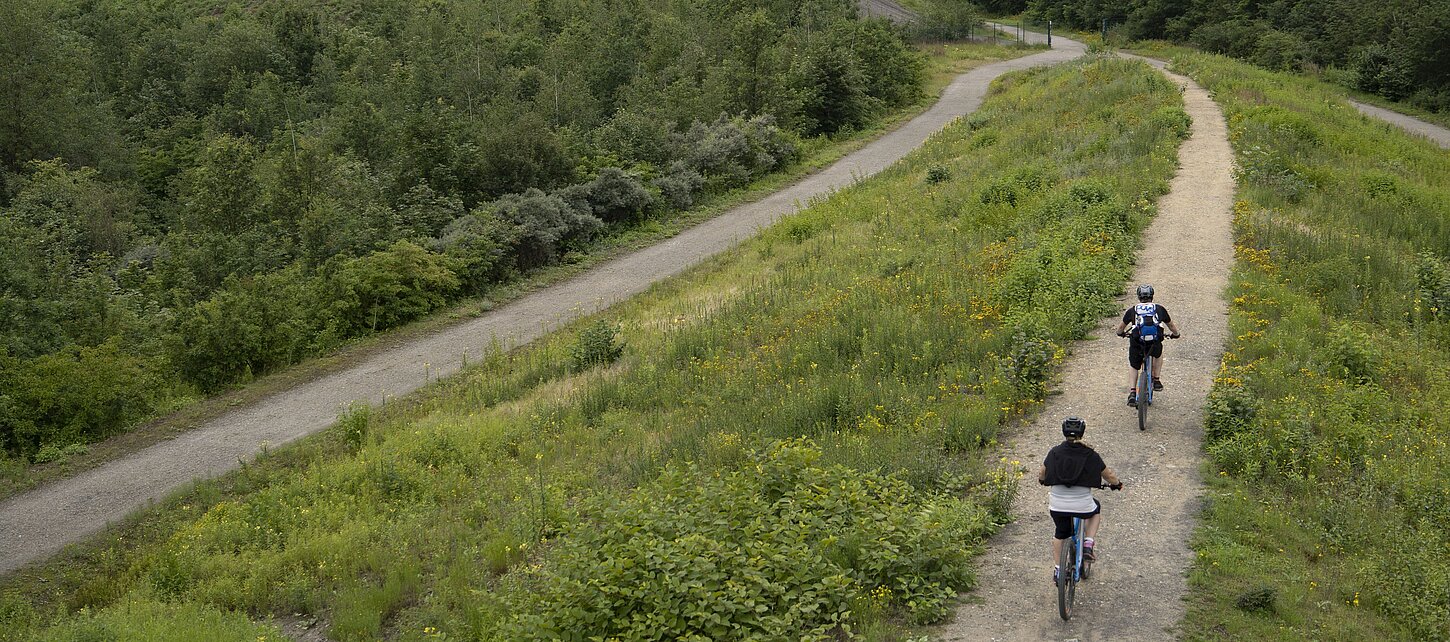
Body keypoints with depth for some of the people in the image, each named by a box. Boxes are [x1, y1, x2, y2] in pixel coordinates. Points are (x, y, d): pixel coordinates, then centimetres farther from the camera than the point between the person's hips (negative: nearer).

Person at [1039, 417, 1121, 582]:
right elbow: (1109, 475, 7)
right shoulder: (1090, 455, -4)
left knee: (1060, 534, 29)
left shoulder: (1055, 452, -1)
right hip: (1082, 506, -2)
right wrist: (1117, 483, 28)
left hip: (1057, 506, 2)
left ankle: (1057, 570, 30)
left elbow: (1042, 475, 11)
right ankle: (1088, 545, 20)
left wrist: (1040, 479, 34)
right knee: (1096, 510, 34)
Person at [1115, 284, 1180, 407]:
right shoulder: (1160, 309, 16)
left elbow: (1120, 328, 28)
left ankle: (1132, 393, 12)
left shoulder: (1132, 310, 15)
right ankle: (1156, 380, 28)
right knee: (1158, 354, 35)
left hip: (1137, 345, 0)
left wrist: (1121, 333, 50)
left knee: (1134, 367, 24)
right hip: (1154, 344, 0)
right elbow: (1171, 325, 31)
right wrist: (1176, 334, 51)